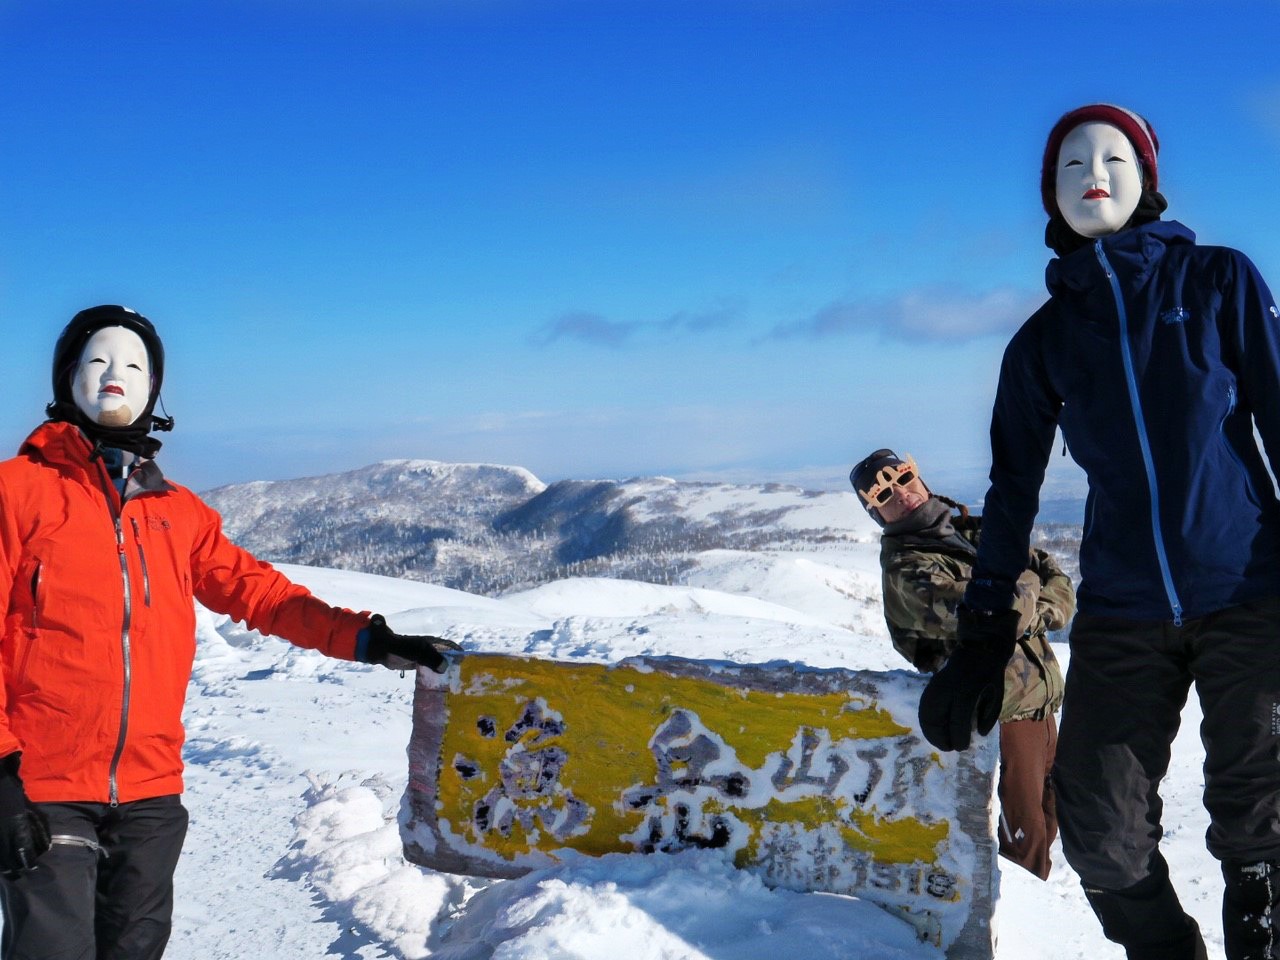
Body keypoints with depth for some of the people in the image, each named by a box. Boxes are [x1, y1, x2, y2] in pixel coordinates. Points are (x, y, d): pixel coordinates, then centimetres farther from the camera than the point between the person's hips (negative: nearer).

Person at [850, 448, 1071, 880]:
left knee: (1045, 824, 16)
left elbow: (1059, 585, 14)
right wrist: (1026, 582, -4)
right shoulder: (906, 567, -13)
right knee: (1023, 837, -6)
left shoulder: (974, 531, 12)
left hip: (1040, 705, 8)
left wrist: (1038, 612, -8)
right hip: (1001, 713, -8)